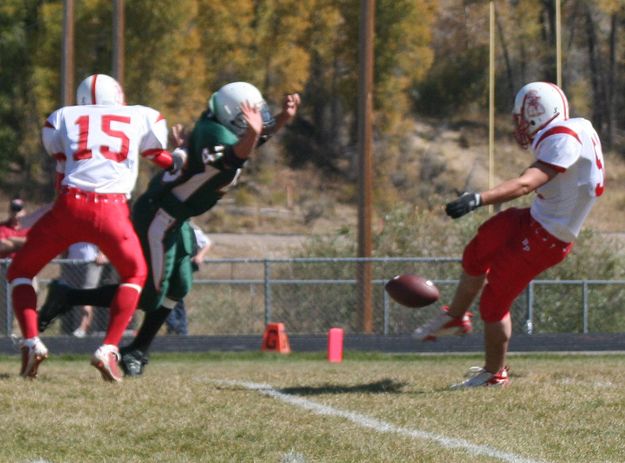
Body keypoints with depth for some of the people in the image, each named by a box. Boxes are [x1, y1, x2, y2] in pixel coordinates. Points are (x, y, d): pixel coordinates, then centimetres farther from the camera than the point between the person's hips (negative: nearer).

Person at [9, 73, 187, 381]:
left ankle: (31, 342, -1)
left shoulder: (62, 119, 19)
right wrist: (178, 162, 54)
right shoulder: (143, 118, 18)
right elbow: (163, 159, 34)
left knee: (20, 271, 20)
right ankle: (108, 350, 7)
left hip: (70, 206, 0)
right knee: (135, 275, 26)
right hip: (112, 211, 0)